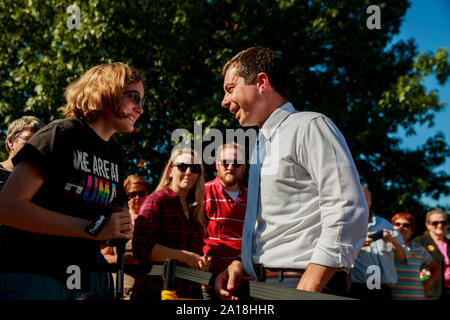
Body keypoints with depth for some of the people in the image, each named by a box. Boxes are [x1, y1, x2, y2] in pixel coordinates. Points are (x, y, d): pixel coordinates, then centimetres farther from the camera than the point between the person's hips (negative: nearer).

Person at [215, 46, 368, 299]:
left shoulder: (311, 126, -7)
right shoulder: (261, 147, 21)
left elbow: (349, 213, -17)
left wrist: (306, 290, -21)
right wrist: (240, 265, 8)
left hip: (300, 282, -8)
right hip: (262, 287, 8)